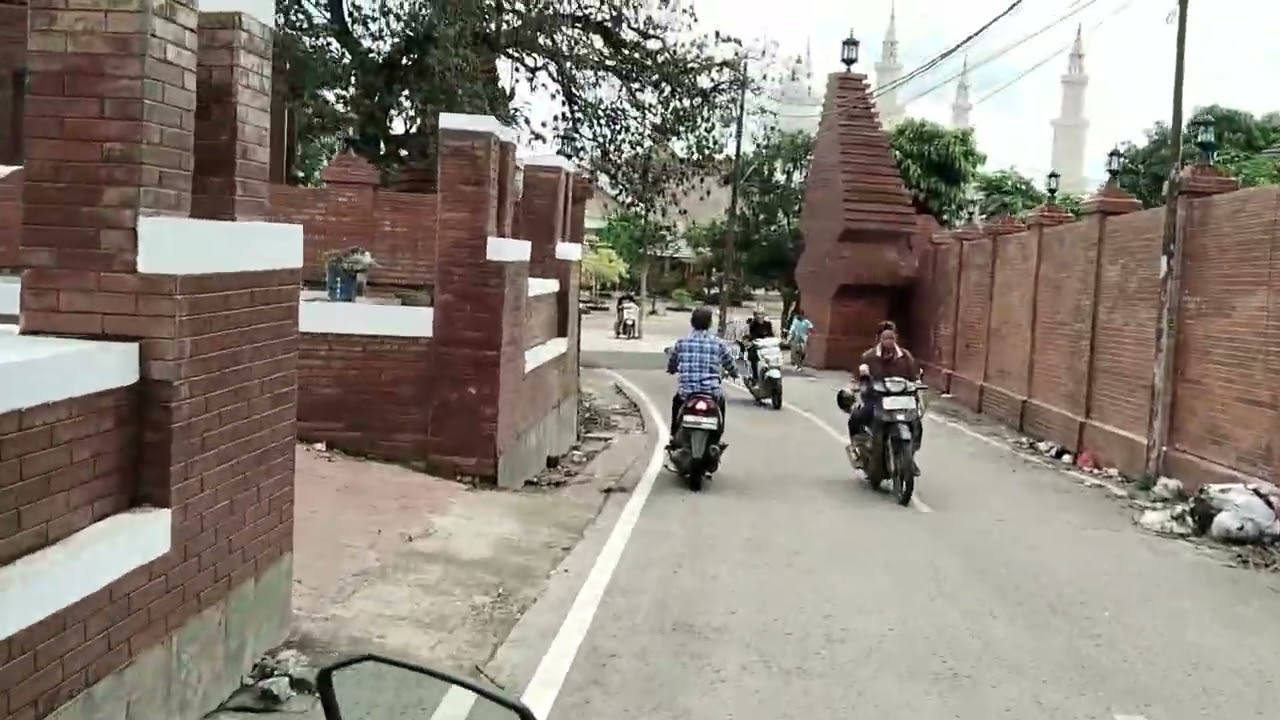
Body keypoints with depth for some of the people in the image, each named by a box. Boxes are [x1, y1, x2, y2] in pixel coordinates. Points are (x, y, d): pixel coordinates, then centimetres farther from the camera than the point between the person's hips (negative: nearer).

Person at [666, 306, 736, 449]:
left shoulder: (682, 342, 3)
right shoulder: (718, 343, 1)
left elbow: (671, 364, 12)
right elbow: (729, 363, 11)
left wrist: (673, 370, 36)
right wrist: (734, 373, 34)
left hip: (686, 390, 1)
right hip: (711, 391, 0)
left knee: (676, 402, 34)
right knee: (720, 402, 34)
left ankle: (674, 437, 27)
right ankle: (717, 439, 30)